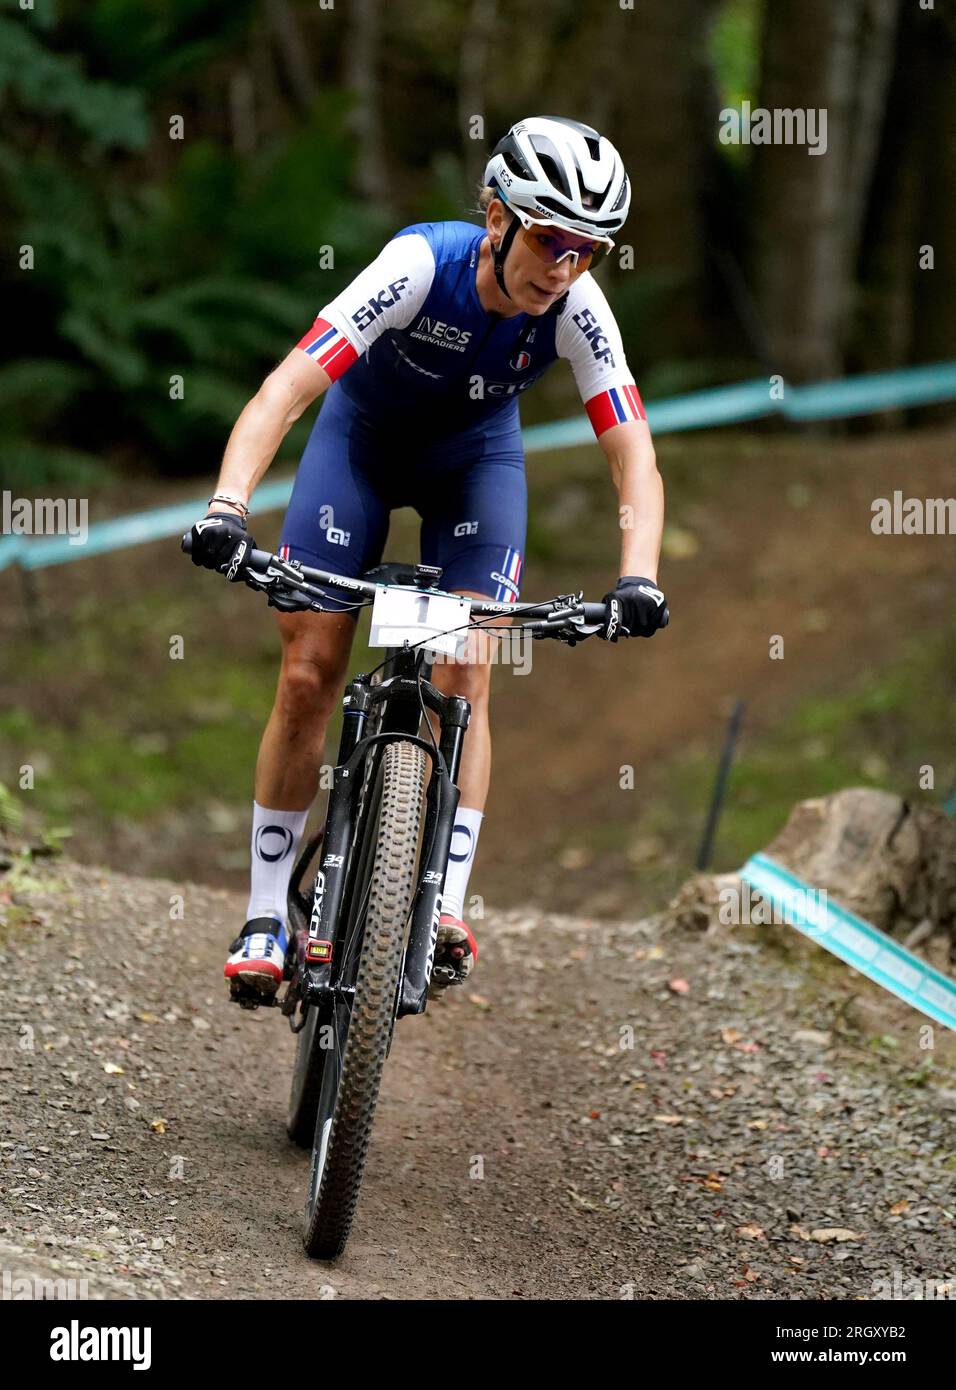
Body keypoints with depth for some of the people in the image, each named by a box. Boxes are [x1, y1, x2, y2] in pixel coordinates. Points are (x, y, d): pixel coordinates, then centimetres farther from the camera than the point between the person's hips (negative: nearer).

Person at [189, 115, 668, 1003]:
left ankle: (446, 905, -10)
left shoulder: (576, 310, -27)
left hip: (475, 455, 2)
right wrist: (227, 506, -57)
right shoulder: (420, 267, -36)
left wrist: (637, 580, -45)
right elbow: (285, 390, -42)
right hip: (362, 435, -2)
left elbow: (634, 460, -27)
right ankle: (266, 918, 2)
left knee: (466, 679, -14)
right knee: (306, 675, -7)